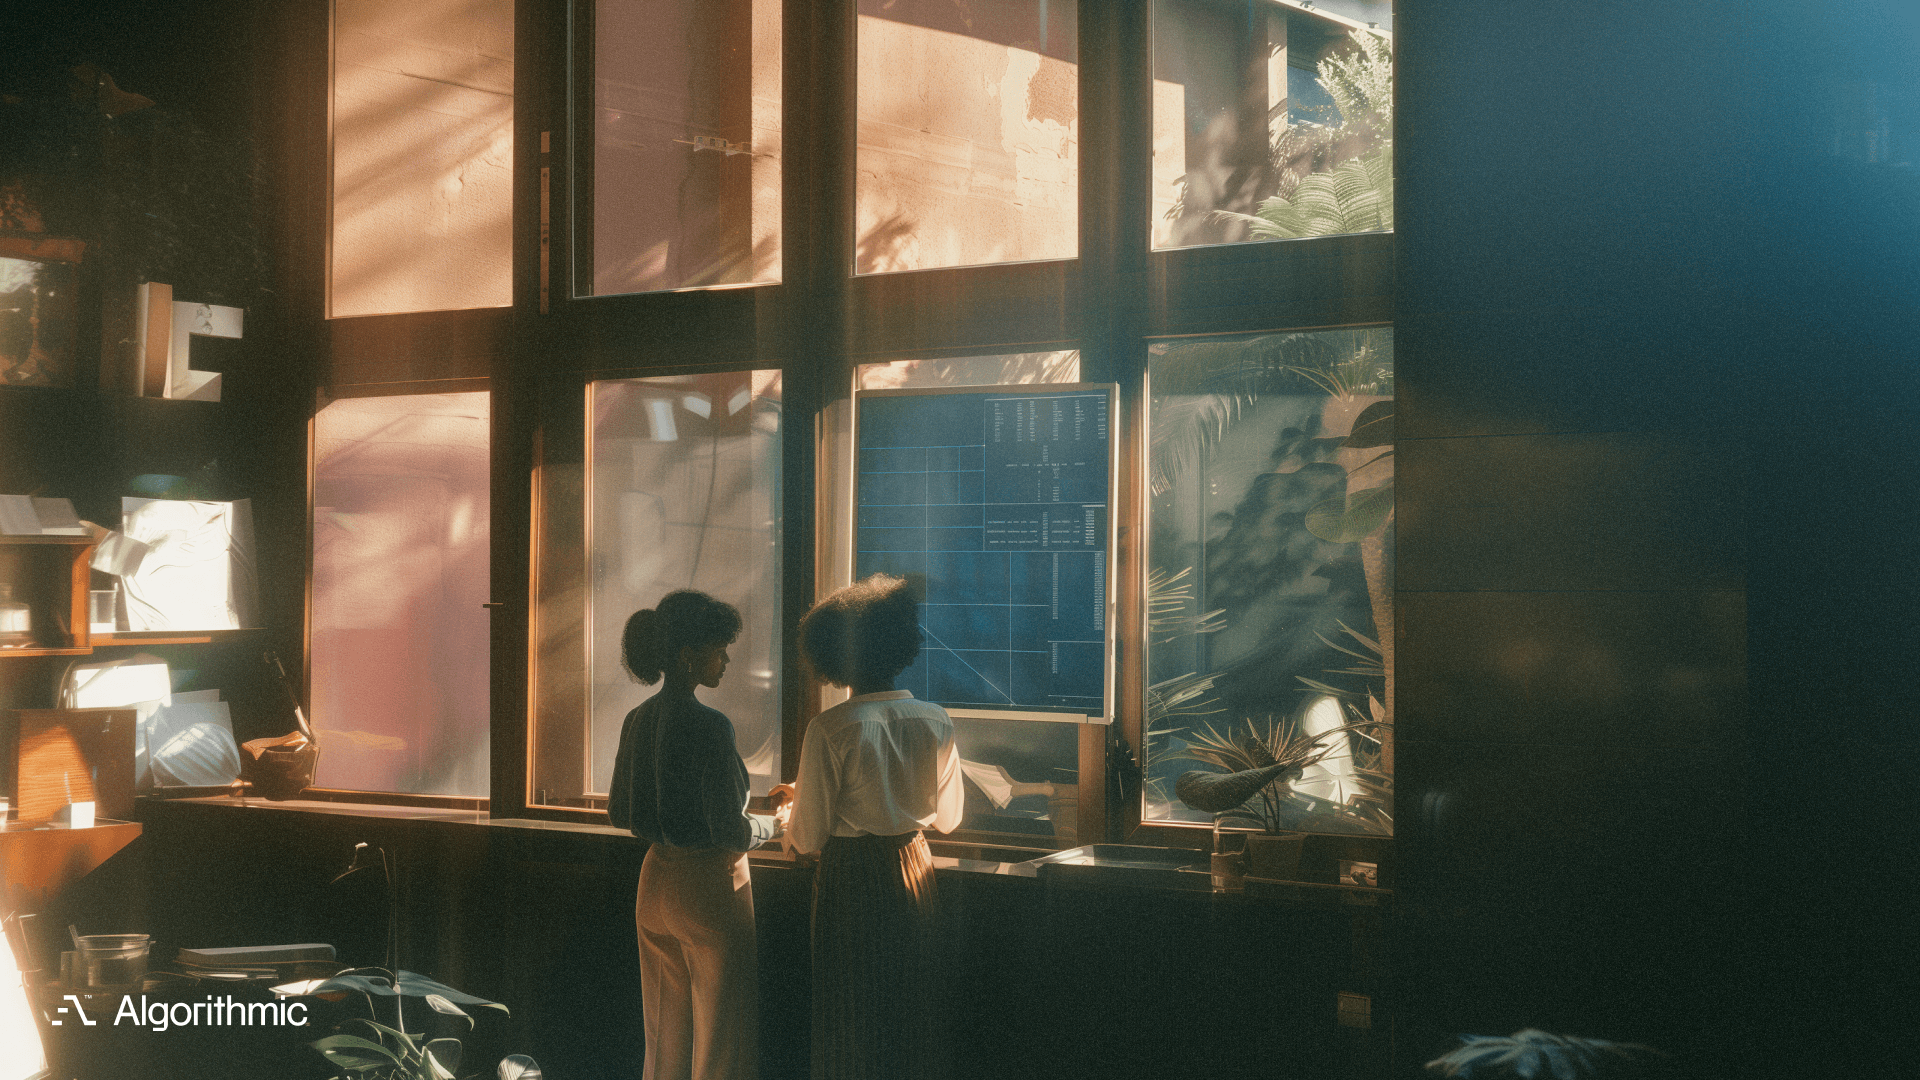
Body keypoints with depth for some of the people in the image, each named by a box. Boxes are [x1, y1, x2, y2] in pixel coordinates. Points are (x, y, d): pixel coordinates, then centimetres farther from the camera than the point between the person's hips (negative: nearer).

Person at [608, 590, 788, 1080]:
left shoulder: (637, 721, 4)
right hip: (709, 887, -8)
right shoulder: (709, 727, -20)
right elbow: (732, 833, -21)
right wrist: (778, 821, -3)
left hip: (654, 884, 8)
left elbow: (619, 813, 14)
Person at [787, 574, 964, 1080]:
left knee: (851, 1024, 9)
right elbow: (948, 817, 8)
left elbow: (808, 837, -14)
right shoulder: (936, 722, -5)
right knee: (915, 1015, 18)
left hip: (851, 876, -4)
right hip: (914, 868, 4)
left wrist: (788, 821, 9)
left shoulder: (830, 730, -18)